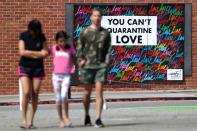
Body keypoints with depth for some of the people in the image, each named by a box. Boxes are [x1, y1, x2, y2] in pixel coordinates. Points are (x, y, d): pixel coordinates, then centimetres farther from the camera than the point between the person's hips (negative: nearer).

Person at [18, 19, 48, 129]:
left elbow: (45, 53, -1)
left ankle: (31, 121, 5)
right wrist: (38, 53, -9)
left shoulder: (41, 37, 4)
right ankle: (24, 119, -6)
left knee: (35, 95, -1)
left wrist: (30, 54, -12)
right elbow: (22, 52, -12)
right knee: (26, 93, -15)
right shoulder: (23, 36, -2)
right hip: (24, 67, -2)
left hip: (38, 68, 2)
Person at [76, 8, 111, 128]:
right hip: (88, 65, 0)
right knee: (88, 92, 9)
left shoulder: (105, 33, 6)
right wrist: (80, 60, -7)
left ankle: (98, 119, -9)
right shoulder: (85, 32, 2)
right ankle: (87, 116, 29)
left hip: (101, 65, 0)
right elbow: (79, 47, 4)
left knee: (99, 91, -9)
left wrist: (107, 61, -1)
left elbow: (108, 48, 9)